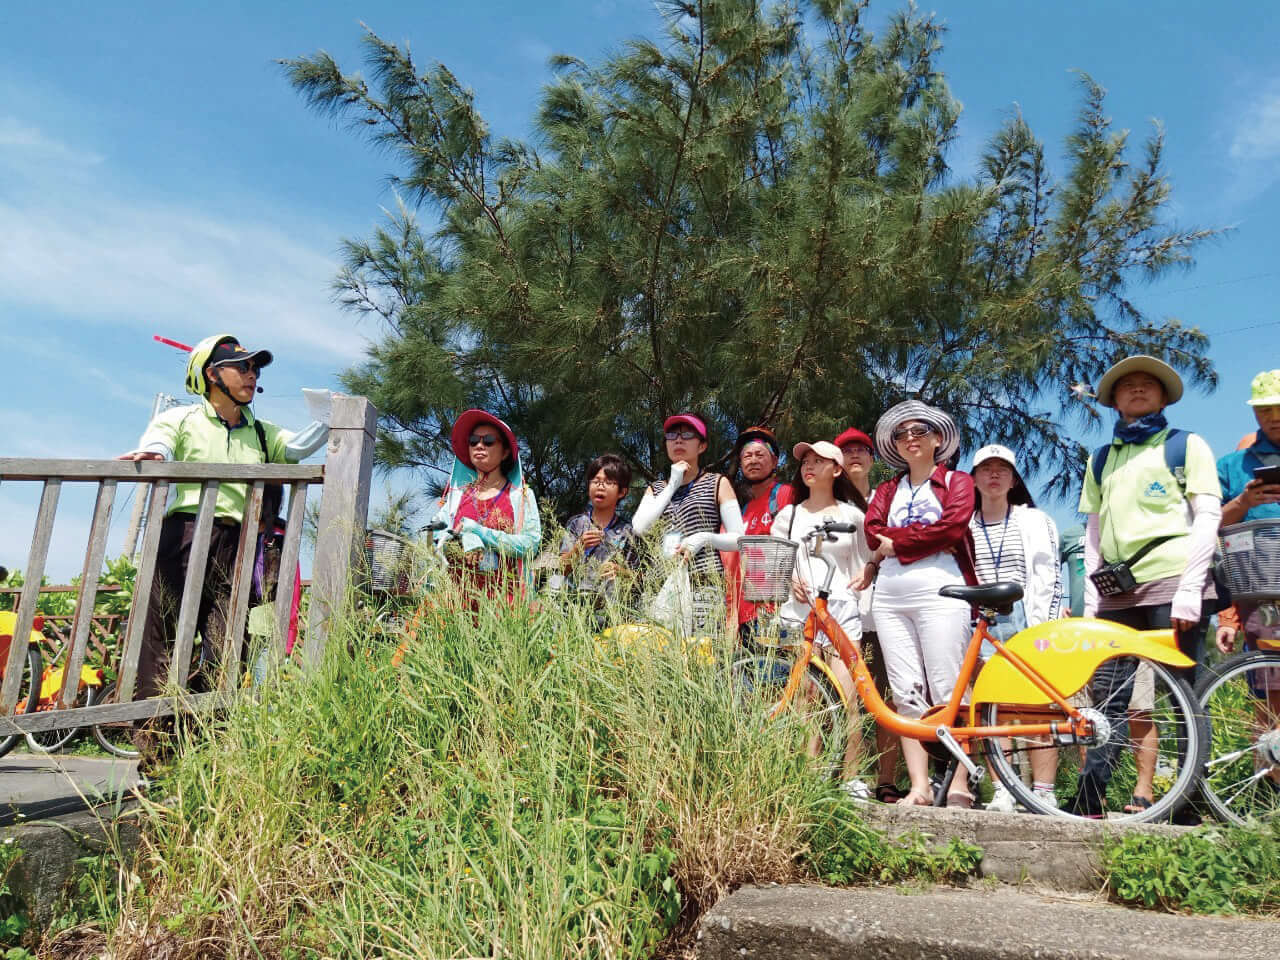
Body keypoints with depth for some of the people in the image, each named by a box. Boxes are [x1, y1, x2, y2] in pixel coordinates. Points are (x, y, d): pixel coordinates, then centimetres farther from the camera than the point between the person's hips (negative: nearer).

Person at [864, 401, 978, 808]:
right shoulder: (888, 490, 24)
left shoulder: (956, 482, 12)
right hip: (890, 595, 4)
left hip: (939, 591, -4)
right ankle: (919, 788, -1)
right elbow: (873, 532, 5)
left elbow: (953, 526, -7)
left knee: (947, 693, -8)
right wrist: (928, 537, -5)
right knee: (907, 694, -1)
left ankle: (959, 786, -4)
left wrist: (896, 542, -4)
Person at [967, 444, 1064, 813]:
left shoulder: (1036, 521, 12)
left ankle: (1044, 794, -6)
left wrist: (1041, 625, -7)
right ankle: (1002, 793, -1)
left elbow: (1049, 578, 4)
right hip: (982, 623, 2)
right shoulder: (963, 527, 17)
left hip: (1025, 619, -2)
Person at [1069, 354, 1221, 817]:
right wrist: (1091, 600, 10)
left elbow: (1208, 518, -1)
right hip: (1117, 593, 4)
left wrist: (1189, 590, -11)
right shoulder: (1101, 459, 20)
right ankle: (1086, 802, 4)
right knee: (1108, 700, 2)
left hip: (1172, 587, -4)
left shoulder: (1186, 445, 9)